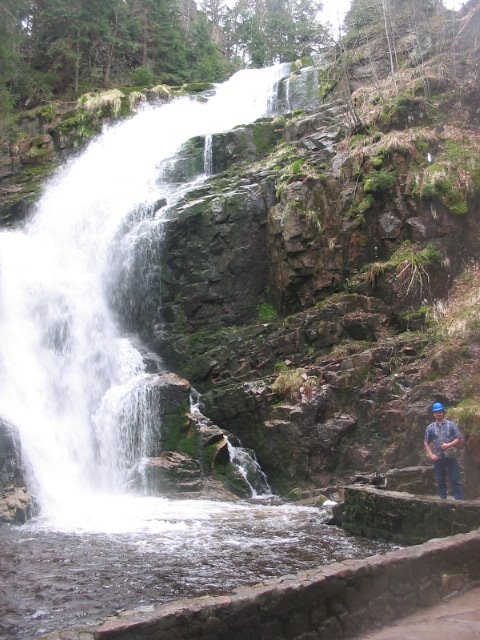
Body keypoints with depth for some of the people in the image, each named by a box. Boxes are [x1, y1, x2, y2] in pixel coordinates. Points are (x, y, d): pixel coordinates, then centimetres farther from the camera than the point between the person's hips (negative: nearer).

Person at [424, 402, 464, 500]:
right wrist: (431, 455, -5)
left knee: (455, 481, -2)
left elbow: (459, 439, 0)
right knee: (440, 482, 9)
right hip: (437, 458, 2)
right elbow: (426, 443, 8)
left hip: (451, 457, -2)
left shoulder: (451, 425, 2)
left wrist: (449, 445, -16)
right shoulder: (430, 428, 7)